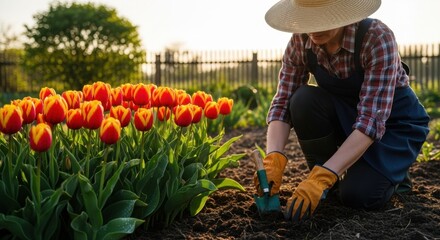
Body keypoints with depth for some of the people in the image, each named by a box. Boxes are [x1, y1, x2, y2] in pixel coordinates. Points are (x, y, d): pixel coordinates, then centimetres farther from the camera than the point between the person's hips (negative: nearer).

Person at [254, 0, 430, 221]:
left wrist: (321, 179, -45)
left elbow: (372, 119, -37)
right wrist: (274, 159, -37)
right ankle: (328, 176, -5)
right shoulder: (300, 42, -18)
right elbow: (282, 103, -17)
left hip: (394, 121, -4)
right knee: (303, 100, -28)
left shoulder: (377, 38, -31)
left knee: (358, 194, -26)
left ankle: (393, 173, 9)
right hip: (346, 113, 4)